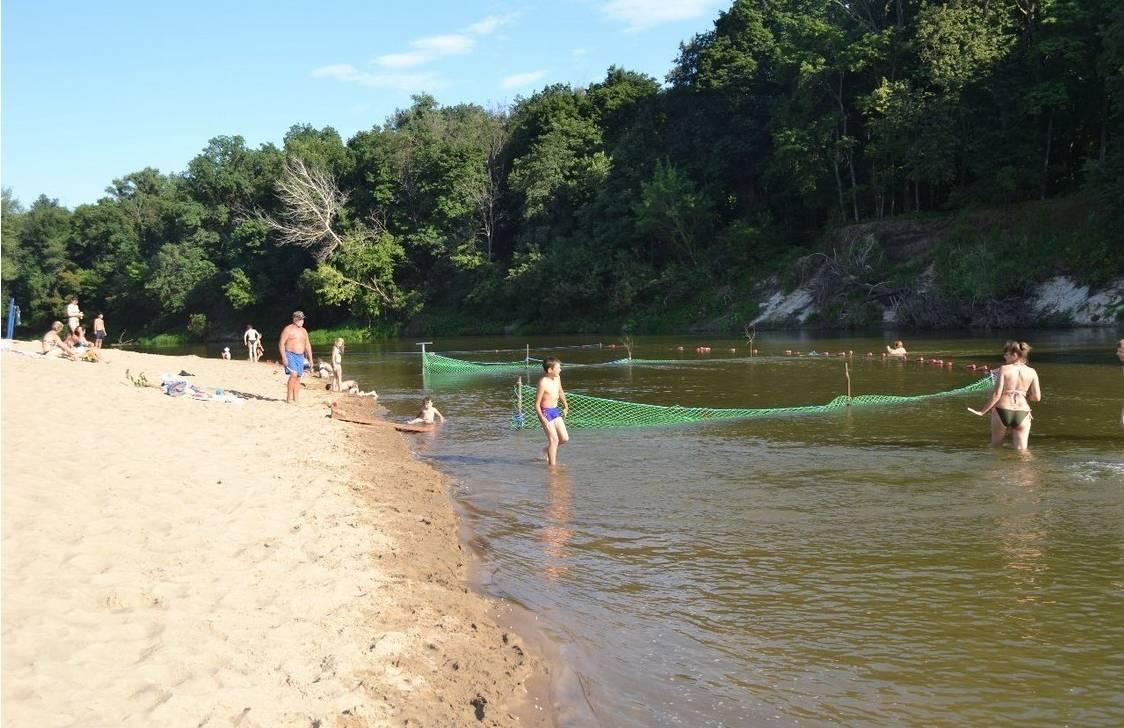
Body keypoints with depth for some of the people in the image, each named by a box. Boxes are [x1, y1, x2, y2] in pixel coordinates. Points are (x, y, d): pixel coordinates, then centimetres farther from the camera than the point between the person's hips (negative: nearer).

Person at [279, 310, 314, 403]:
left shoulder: (303, 331, 13)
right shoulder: (288, 329, -6)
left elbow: (307, 345, 18)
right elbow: (281, 344, -10)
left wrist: (310, 358, 13)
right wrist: (284, 357, -18)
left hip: (300, 356, 6)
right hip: (290, 355, -6)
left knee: (298, 377, 4)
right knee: (293, 375, -19)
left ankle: (295, 399, 9)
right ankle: (289, 397, -13)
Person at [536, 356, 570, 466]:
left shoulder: (557, 378, 2)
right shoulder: (543, 383, -21)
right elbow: (537, 404, -17)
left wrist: (566, 407, 28)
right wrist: (543, 419, -24)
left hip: (556, 411, 8)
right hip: (546, 412, -8)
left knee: (565, 438, 8)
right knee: (554, 439, -7)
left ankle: (548, 450, 33)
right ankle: (552, 464, 4)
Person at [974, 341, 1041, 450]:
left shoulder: (1004, 369, -7)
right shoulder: (1031, 372, 1)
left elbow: (997, 394, -11)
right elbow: (1037, 398, -1)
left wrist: (984, 411, -3)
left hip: (1002, 411, -2)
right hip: (1022, 414, 2)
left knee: (995, 447, 17)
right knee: (1021, 450, 4)